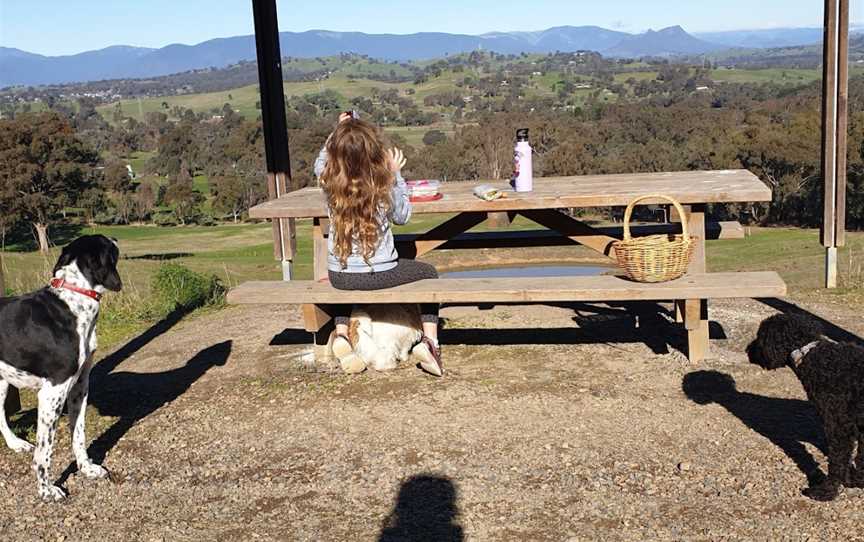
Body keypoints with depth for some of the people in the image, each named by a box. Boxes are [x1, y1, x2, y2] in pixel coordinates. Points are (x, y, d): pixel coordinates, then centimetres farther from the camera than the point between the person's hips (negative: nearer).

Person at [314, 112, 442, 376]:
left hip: (339, 276, 3)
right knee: (428, 273, 24)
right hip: (380, 275, -3)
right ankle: (429, 340, 9)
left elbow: (320, 163, 17)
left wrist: (338, 131, 20)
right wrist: (396, 174, 6)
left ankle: (341, 334, 19)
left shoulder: (329, 180, -10)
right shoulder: (384, 184, -15)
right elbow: (402, 216, 4)